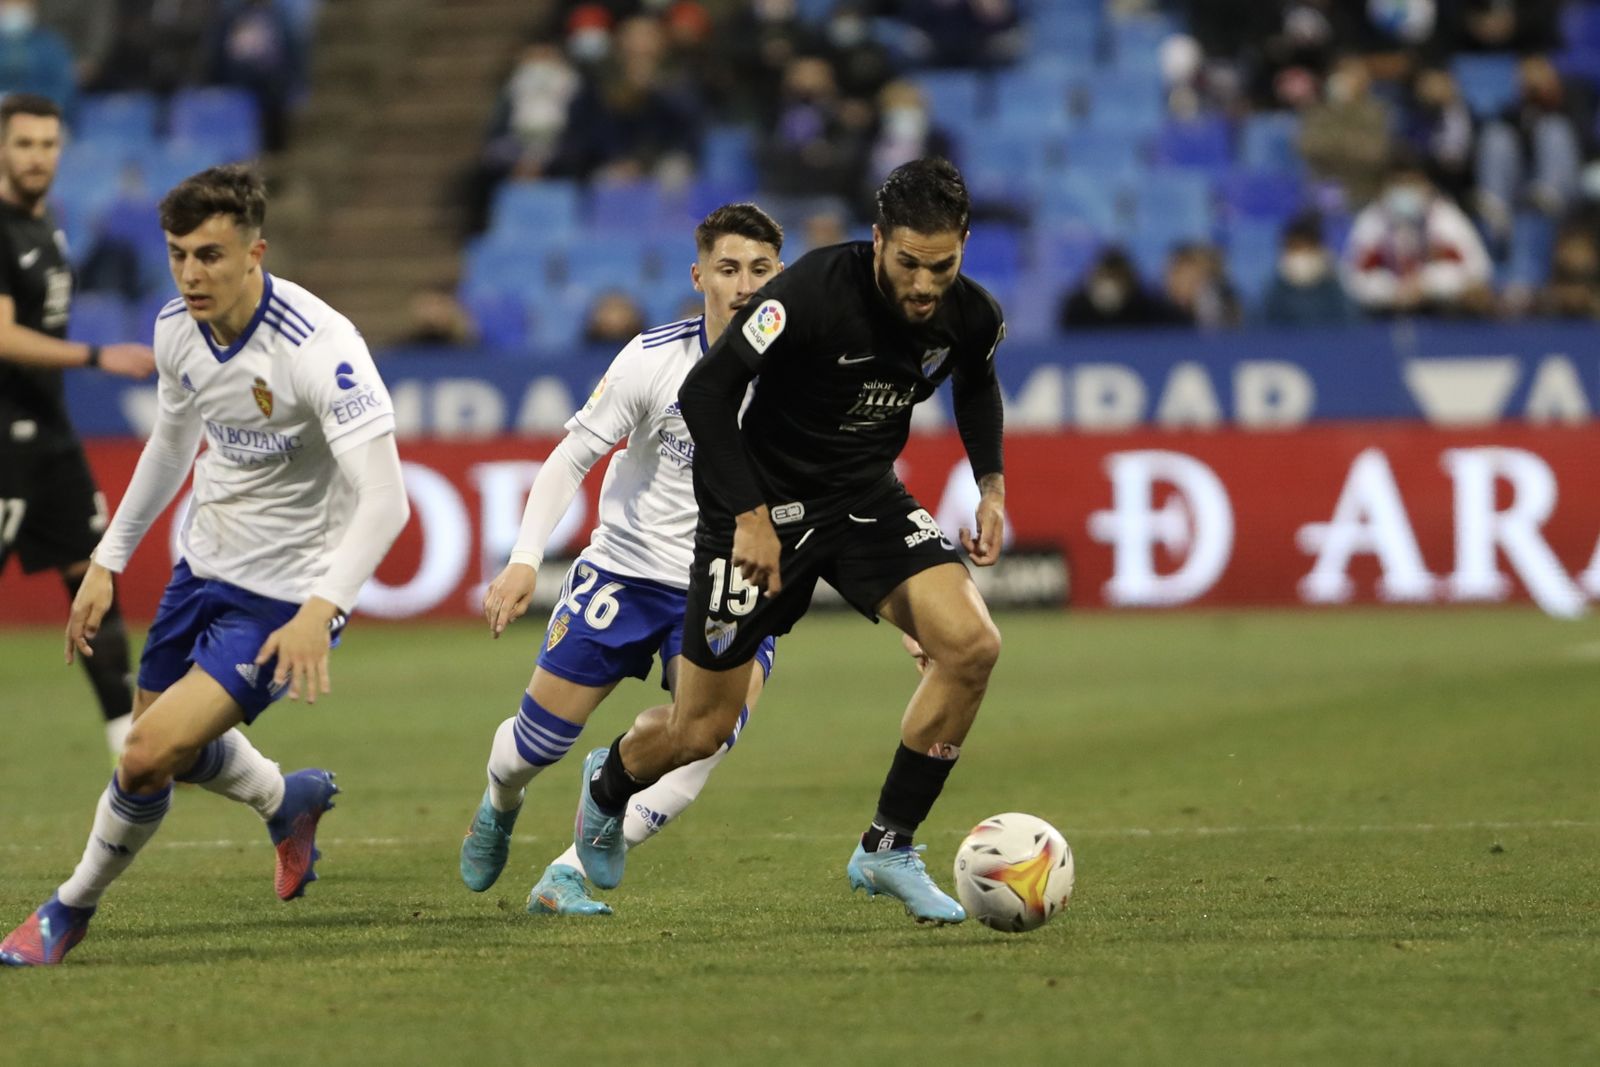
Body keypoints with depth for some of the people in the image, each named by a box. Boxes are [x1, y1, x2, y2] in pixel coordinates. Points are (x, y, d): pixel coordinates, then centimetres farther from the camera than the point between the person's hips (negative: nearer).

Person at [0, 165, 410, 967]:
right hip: (205, 565, 8)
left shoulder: (320, 349, -28)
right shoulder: (177, 329, -6)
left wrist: (321, 608, -45)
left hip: (288, 595, -8)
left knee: (149, 757, -15)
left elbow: (383, 501, -33)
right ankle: (288, 800, 51)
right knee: (158, 737, 21)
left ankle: (72, 908, 11)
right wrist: (108, 560, 17)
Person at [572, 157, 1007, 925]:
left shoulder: (972, 316, -11)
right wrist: (751, 515, -25)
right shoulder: (815, 292, -28)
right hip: (764, 501, -4)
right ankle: (609, 785, 39)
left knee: (971, 645, -20)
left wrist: (991, 484, 4)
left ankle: (887, 849, -5)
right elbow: (705, 391, -22)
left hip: (866, 496, 5)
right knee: (701, 730, 1)